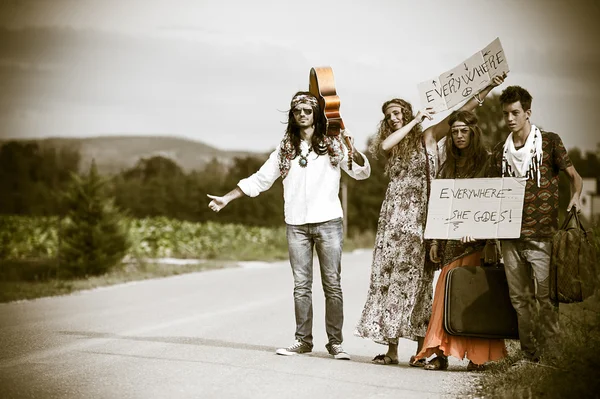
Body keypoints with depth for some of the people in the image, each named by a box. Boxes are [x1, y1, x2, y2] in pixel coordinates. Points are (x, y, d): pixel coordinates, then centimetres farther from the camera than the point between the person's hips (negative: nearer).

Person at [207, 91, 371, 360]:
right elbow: (259, 180, 19)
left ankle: (335, 341, 2)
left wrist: (352, 149, -19)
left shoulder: (332, 144, 7)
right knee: (301, 285, 3)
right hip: (296, 225, 3)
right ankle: (303, 340, 9)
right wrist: (227, 198, 15)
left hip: (328, 223, -2)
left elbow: (362, 173, 0)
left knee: (332, 284, -3)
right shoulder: (285, 149, 15)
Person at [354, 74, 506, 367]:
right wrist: (415, 121, -2)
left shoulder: (427, 136, 6)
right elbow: (385, 144, -7)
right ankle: (391, 348, 2)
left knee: (417, 274, -7)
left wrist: (488, 88, -11)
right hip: (394, 216, 4)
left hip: (420, 214, -4)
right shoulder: (390, 144, 17)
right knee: (388, 274, -1)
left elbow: (461, 112, -3)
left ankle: (421, 350, -7)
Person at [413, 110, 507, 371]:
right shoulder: (448, 166, 18)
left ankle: (477, 356, -7)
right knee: (448, 290, -3)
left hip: (475, 237, -5)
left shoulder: (485, 161, 1)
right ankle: (440, 352, -4)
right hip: (451, 238, 5)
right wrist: (435, 240, 13)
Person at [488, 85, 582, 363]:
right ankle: (529, 358, 12)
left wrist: (575, 196, -18)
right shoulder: (500, 152, 14)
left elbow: (573, 176, 4)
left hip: (541, 233, -4)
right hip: (510, 235, 5)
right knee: (519, 298, 6)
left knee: (546, 296, -10)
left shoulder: (549, 142, 2)